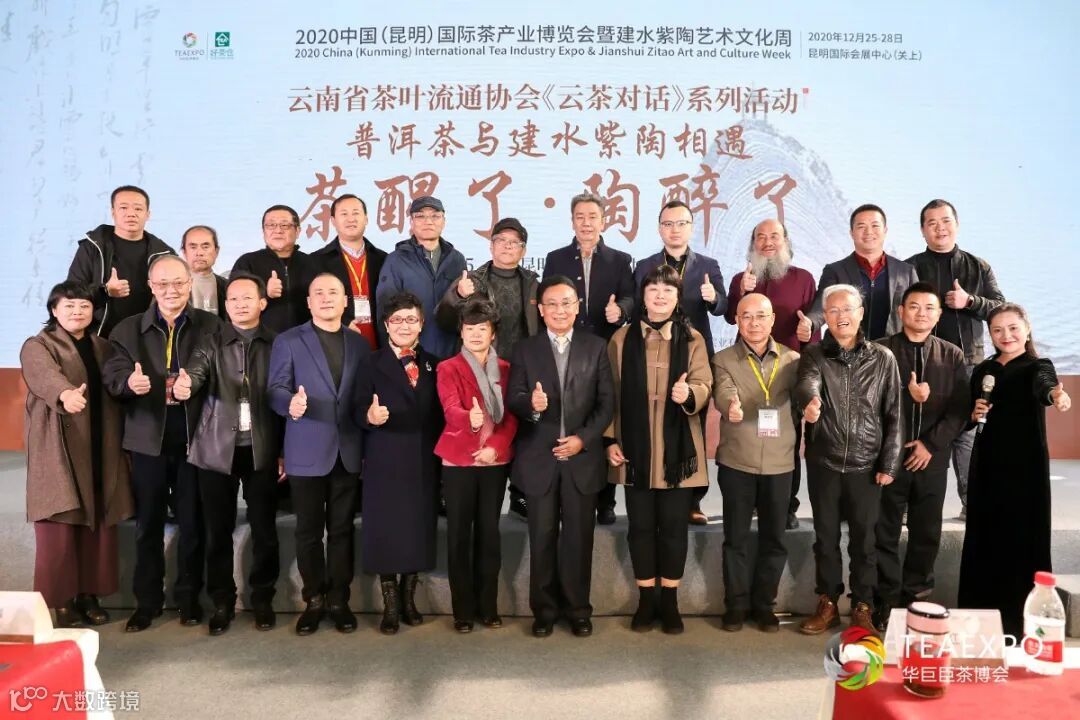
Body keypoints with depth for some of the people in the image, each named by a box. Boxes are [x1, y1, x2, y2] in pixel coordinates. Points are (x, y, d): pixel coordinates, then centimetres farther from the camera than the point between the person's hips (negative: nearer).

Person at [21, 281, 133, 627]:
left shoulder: (103, 347, 15)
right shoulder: (38, 346, -1)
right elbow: (45, 373, -25)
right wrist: (66, 393, -47)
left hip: (100, 450, 4)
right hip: (58, 452, -4)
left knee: (97, 524, 6)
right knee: (60, 527, -4)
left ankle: (89, 595, 17)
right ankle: (60, 602, 6)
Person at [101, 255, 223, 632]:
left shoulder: (211, 326, 2)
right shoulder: (128, 329, 6)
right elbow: (112, 374, -4)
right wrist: (128, 382, -26)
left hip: (194, 437, -1)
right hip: (148, 438, 1)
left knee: (192, 522, 9)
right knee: (147, 524, 10)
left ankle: (189, 596, 24)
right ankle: (147, 600, 25)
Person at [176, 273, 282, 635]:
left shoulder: (276, 345, 3)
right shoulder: (212, 344, 4)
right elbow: (196, 370, -15)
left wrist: (285, 450, -1)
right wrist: (184, 385, -39)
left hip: (262, 450, 0)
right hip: (218, 449, 1)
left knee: (264, 528, 7)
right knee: (218, 529, 8)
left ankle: (263, 598, 23)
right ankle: (222, 601, 22)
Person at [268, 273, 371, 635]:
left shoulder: (359, 344, 11)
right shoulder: (288, 341, 2)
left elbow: (362, 397, 11)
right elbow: (276, 389, -5)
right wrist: (290, 403, -26)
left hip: (348, 451, 2)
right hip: (307, 452, -2)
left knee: (342, 529, 9)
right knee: (308, 530, 7)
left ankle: (339, 599, 20)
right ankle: (314, 600, 20)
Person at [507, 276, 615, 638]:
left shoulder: (596, 347, 5)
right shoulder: (525, 349, 4)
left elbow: (607, 402, 0)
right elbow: (513, 399, -4)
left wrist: (584, 438, -11)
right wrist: (531, 404, -26)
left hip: (583, 457, 0)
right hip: (539, 458, 0)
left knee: (579, 537, 7)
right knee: (542, 538, 8)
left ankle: (578, 608, 22)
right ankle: (544, 609, 22)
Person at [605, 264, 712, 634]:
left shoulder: (692, 339, 4)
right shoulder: (622, 338, 5)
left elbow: (704, 387, -4)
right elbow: (611, 393, 4)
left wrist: (689, 393, -27)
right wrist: (610, 439, -1)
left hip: (678, 449, 0)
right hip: (636, 449, 0)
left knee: (674, 526, 6)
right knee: (641, 525, 7)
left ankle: (670, 601, 19)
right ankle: (645, 600, 20)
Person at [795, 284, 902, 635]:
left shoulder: (883, 358, 3)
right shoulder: (814, 355, 1)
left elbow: (893, 415, 2)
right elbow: (806, 384, -21)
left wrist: (888, 463, -3)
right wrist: (809, 402, -45)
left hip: (865, 465, 0)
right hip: (823, 463, 0)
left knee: (863, 539, 8)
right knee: (825, 536, 10)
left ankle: (862, 607, 21)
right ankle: (827, 603, 23)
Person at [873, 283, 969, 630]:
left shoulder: (952, 356, 7)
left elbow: (960, 408, 1)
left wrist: (931, 443, -8)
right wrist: (907, 396, -20)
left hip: (932, 457, 2)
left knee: (927, 533, 10)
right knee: (885, 533, 3)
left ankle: (915, 597, 25)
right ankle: (886, 601, 13)